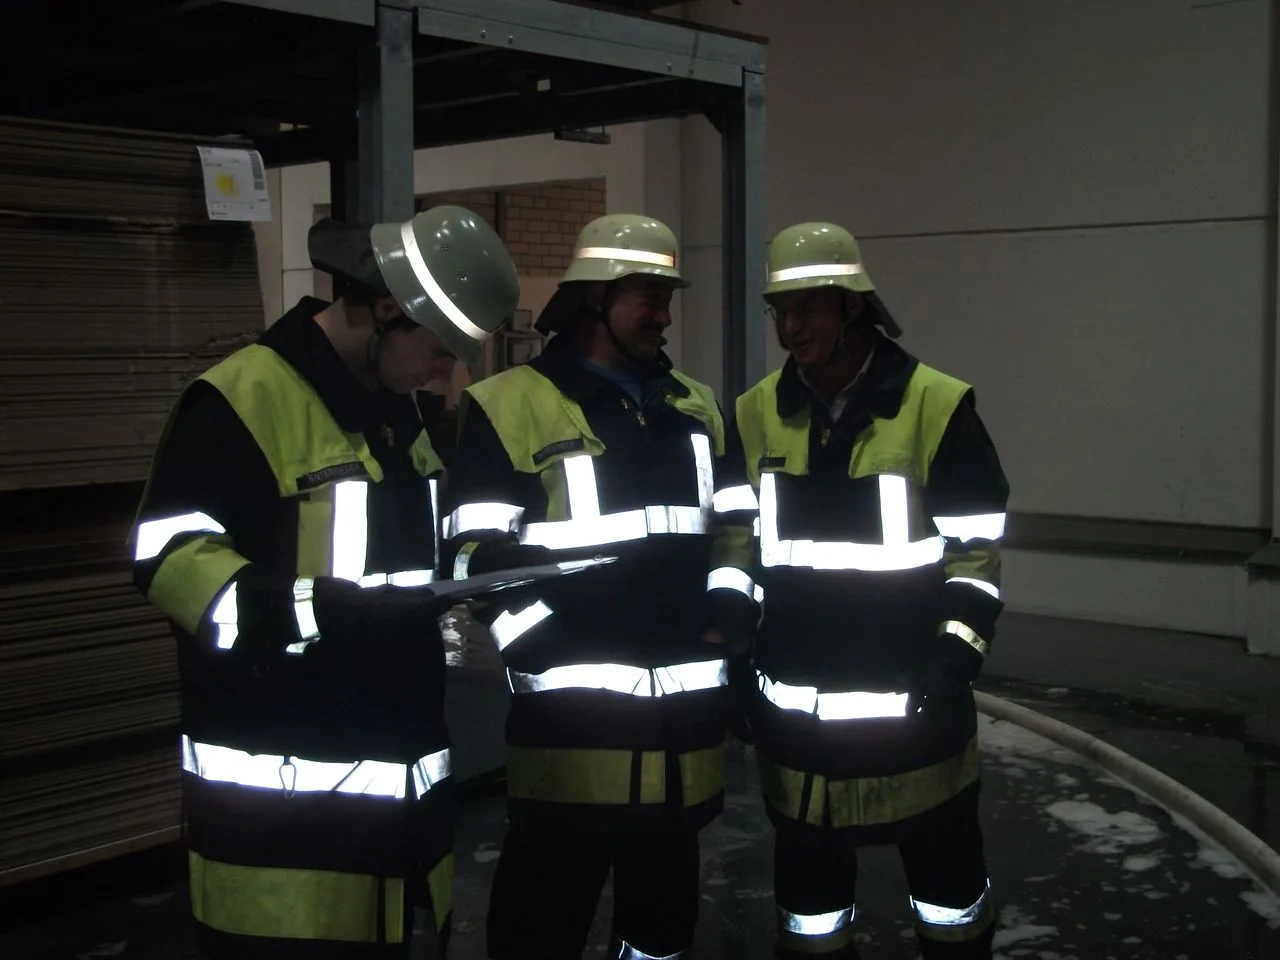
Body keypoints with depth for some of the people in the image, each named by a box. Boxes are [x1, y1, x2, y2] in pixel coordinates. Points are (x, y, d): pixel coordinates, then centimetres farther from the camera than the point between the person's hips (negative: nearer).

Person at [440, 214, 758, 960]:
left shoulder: (696, 408, 14)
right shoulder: (506, 408, -6)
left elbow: (735, 526, 21)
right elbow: (477, 557, -9)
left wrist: (732, 599, 4)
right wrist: (544, 652, -17)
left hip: (685, 714, 6)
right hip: (572, 719, -6)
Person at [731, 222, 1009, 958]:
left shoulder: (938, 406, -10)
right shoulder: (756, 416, 2)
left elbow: (977, 552, -5)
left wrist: (957, 659, -14)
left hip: (913, 705, -3)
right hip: (795, 713, 3)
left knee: (947, 874, 15)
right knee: (808, 887, 15)